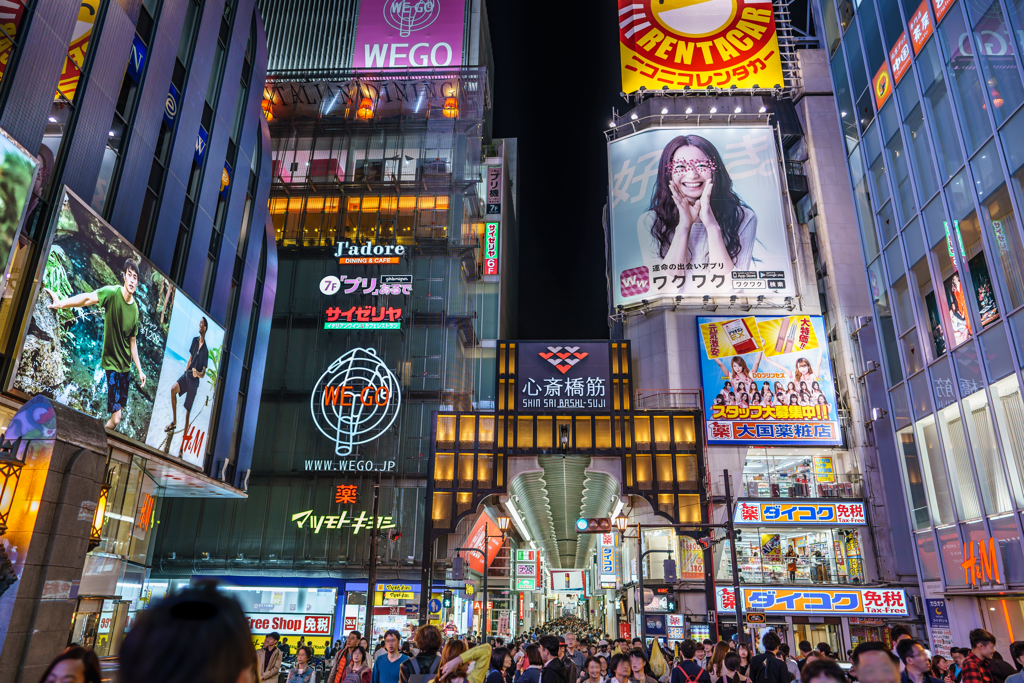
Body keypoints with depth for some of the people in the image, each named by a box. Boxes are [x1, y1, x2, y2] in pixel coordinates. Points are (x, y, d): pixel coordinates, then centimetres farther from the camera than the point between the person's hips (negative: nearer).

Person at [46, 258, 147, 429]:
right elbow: (88, 299, -30)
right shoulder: (112, 293, -14)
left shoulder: (135, 309, 0)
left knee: (120, 408, 13)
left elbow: (132, 341, 7)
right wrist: (62, 303, -48)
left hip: (126, 365, 5)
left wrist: (140, 370, 9)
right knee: (116, 417, -8)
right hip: (112, 362, -5)